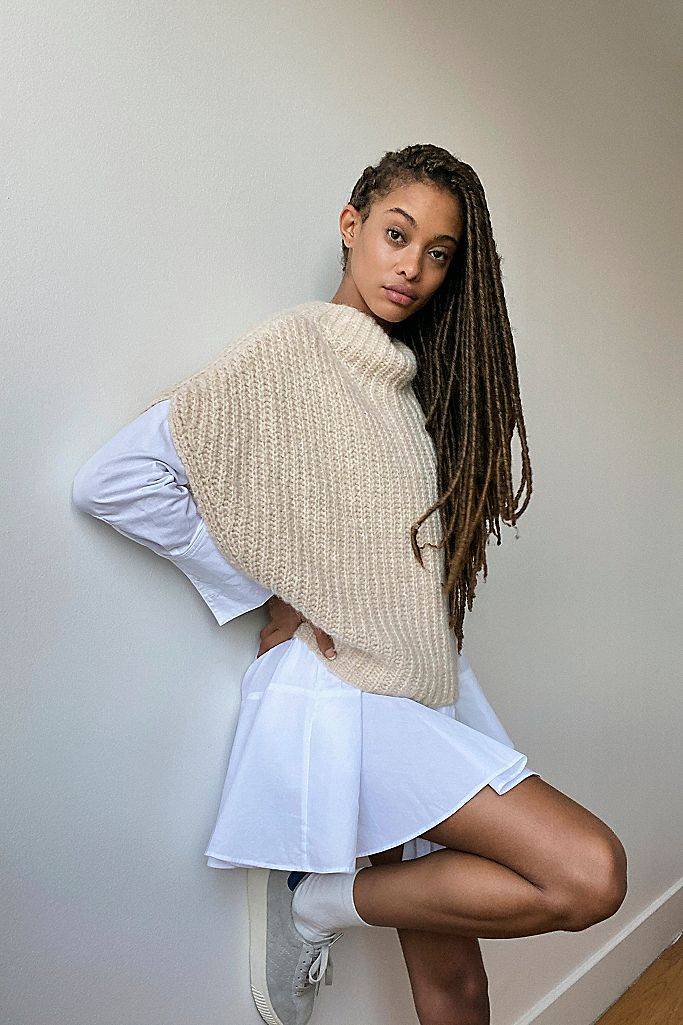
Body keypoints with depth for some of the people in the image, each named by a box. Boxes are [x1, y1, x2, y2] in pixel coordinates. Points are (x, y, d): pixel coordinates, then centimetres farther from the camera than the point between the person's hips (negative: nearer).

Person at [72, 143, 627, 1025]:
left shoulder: (412, 376, 15)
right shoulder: (293, 349, -7)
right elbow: (113, 479, -13)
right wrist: (266, 596, -11)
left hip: (422, 684, 8)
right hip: (345, 691, -7)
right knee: (588, 873, -17)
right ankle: (320, 903, -2)